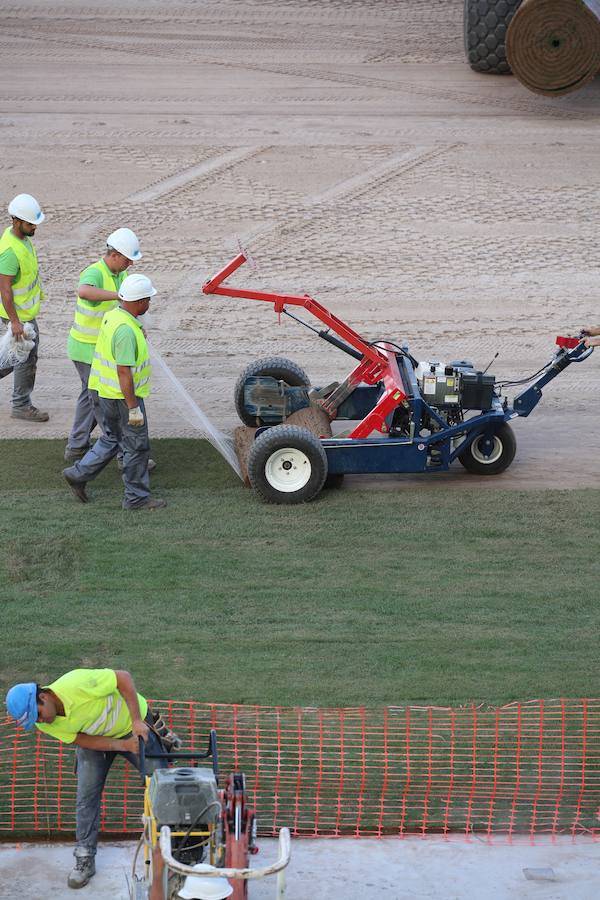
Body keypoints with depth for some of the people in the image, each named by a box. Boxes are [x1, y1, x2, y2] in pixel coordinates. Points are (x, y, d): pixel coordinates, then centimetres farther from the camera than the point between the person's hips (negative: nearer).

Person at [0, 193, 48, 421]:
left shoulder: (21, 237, 1)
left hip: (27, 309, 9)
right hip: (19, 313, -9)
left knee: (24, 354, 20)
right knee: (27, 357, 2)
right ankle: (21, 406, 15)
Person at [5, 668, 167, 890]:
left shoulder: (76, 684, -39)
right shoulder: (46, 726, -21)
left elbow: (123, 677, -31)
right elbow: (85, 741, -18)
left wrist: (137, 721, -33)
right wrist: (123, 745, -31)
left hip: (133, 724, -3)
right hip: (94, 739, 3)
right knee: (87, 795, -6)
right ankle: (85, 859, 3)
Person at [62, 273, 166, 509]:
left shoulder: (112, 316, 3)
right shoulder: (126, 330, -27)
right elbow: (124, 372, -27)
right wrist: (133, 408, -23)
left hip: (106, 392, 9)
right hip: (123, 396, -9)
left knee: (111, 440, 23)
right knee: (137, 446, 4)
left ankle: (78, 474, 23)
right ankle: (136, 497, 14)